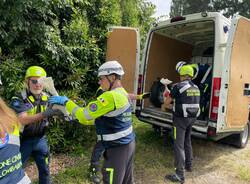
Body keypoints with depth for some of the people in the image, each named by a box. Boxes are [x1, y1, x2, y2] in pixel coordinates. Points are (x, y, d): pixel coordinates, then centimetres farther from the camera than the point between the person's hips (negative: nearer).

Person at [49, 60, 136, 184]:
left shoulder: (111, 96, -23)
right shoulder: (122, 94, 6)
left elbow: (84, 115, -19)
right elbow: (103, 118, 13)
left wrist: (66, 101, -7)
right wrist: (78, 118, 12)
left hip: (117, 148, -9)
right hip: (128, 144, 9)